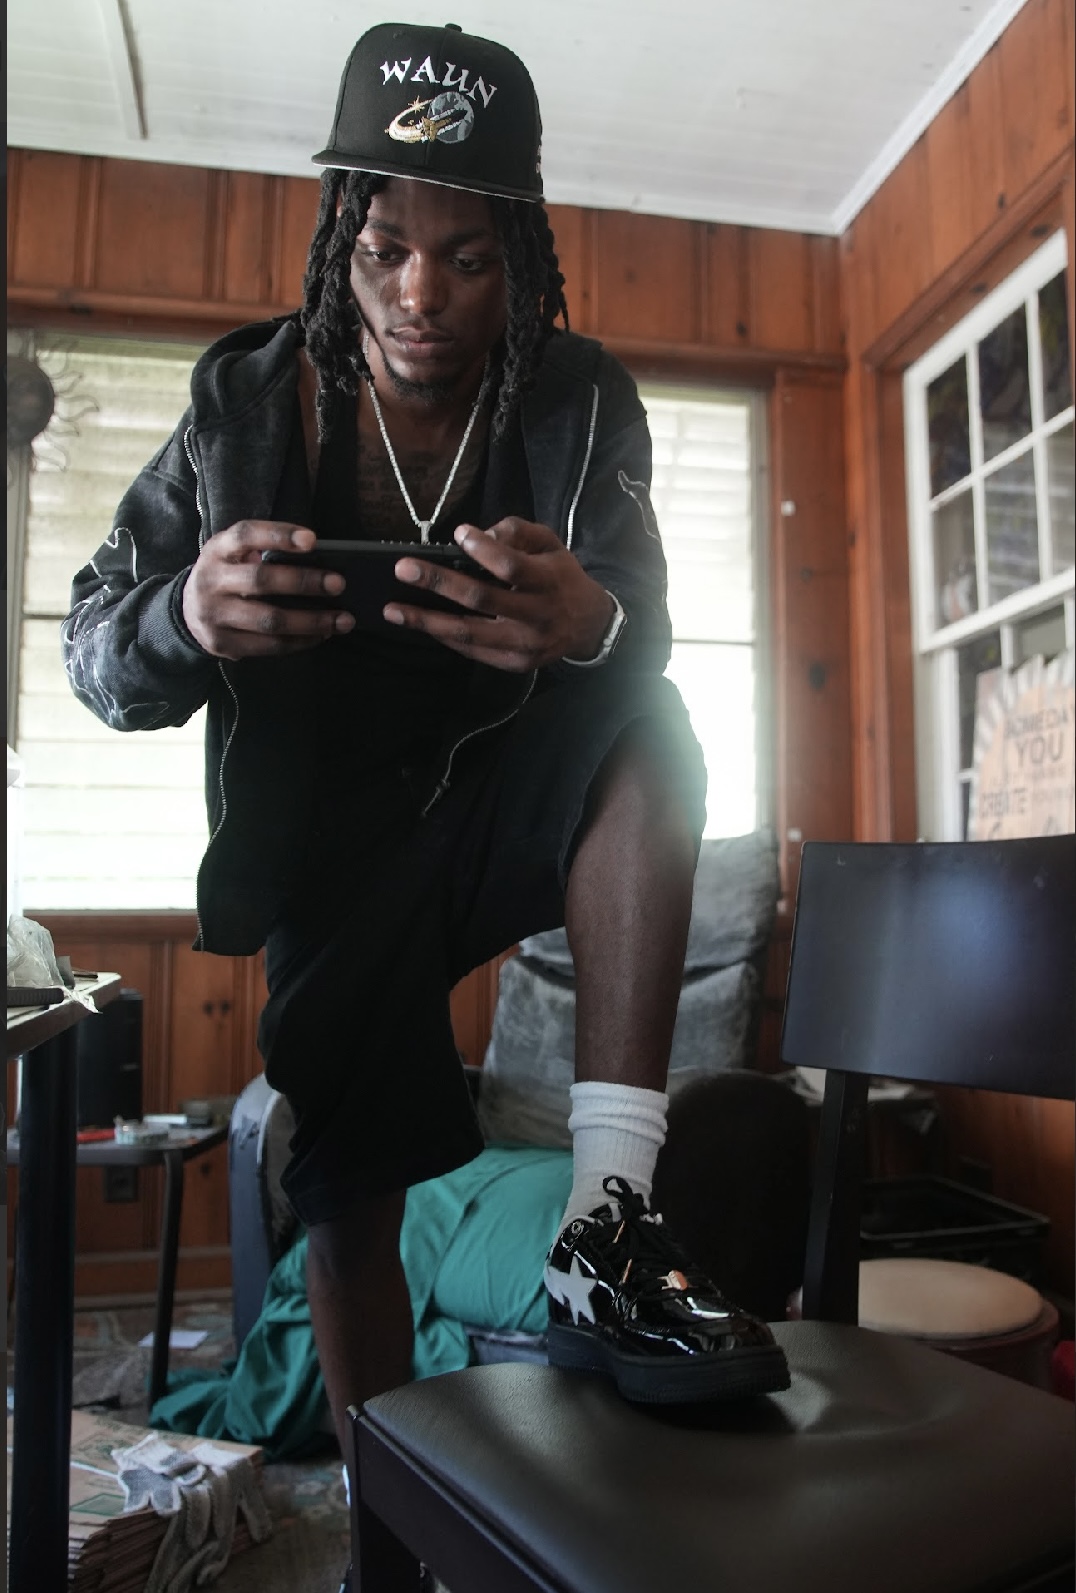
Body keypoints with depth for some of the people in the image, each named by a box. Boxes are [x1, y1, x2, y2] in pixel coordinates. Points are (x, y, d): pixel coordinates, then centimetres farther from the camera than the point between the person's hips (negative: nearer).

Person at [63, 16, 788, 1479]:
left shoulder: (576, 401, -7)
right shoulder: (250, 401, -8)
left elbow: (642, 620, -20)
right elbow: (95, 646, -10)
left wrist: (590, 620, -46)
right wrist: (187, 620, -35)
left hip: (511, 805, 1)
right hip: (335, 838, 0)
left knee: (649, 731, -30)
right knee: (349, 1200, -3)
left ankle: (607, 1225, -32)